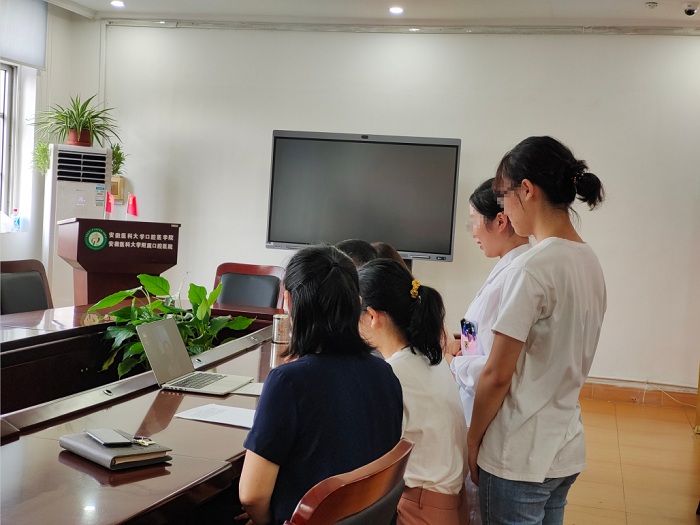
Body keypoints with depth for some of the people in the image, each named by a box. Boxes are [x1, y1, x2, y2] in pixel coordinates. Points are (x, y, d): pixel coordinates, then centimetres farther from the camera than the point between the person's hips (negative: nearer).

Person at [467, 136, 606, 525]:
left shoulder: (531, 268, -21)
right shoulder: (590, 262, 4)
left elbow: (497, 375, -18)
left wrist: (472, 439, -5)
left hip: (520, 458, -8)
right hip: (566, 450, 8)